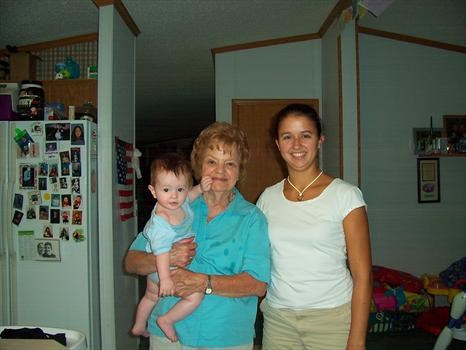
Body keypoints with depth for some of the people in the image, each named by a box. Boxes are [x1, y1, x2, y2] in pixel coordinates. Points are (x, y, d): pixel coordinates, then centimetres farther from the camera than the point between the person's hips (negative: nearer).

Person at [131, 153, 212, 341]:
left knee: (151, 296, 30)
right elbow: (161, 251, -38)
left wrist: (201, 188, -9)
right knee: (195, 296, -14)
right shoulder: (161, 223, -38)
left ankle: (139, 326, 53)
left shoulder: (181, 203, -13)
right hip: (166, 268, -9)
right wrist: (165, 278, -39)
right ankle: (167, 320, 4)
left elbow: (190, 195, 9)